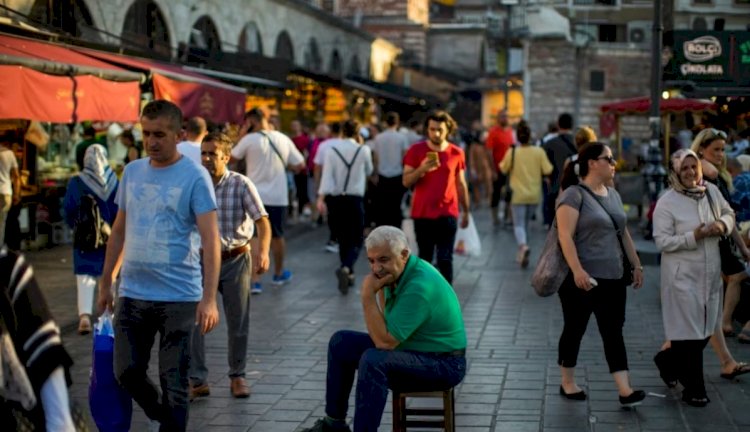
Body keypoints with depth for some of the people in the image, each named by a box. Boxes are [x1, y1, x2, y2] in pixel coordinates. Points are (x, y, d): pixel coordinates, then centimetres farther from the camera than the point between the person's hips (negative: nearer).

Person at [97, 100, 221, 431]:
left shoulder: (195, 177, -8)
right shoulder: (132, 171, 8)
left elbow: (210, 239, -13)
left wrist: (209, 299, -20)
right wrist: (106, 283, 16)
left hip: (179, 296, -5)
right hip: (132, 294, 5)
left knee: (173, 382, 2)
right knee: (127, 372, 9)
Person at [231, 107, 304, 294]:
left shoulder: (249, 140, -9)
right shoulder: (283, 139, 1)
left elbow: (232, 157, 4)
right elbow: (299, 165, 5)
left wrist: (242, 133, 7)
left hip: (255, 196, -3)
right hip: (278, 196, 3)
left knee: (254, 237, 0)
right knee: (277, 236, 19)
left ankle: (255, 280, -10)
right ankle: (279, 274, 35)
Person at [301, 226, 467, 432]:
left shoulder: (419, 286, -29)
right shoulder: (394, 274, 0)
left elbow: (385, 341, -29)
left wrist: (368, 295, -26)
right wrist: (381, 288, -2)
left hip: (443, 363, -10)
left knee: (373, 361, -34)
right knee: (341, 342, 10)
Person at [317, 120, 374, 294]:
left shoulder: (332, 149, -3)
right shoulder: (363, 150, -4)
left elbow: (327, 175, -10)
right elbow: (368, 171, 13)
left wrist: (321, 198, -14)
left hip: (335, 199, 2)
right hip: (355, 199, -2)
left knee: (343, 238, 17)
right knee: (356, 240, 3)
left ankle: (348, 274, 24)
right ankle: (346, 267, -24)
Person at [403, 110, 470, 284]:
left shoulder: (456, 153, 3)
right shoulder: (416, 150, -1)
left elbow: (461, 185, 11)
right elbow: (406, 182, -2)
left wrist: (466, 211, 13)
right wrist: (421, 169, -20)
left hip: (447, 214, 0)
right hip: (422, 214, 0)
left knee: (445, 259, -3)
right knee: (424, 258, 9)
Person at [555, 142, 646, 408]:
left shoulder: (613, 194, 13)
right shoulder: (574, 195, -11)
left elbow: (624, 233, 20)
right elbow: (565, 236, -19)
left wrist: (636, 265, 18)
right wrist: (577, 270, -27)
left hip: (613, 278, 7)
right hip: (582, 279, -7)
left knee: (613, 332, 2)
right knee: (575, 330, 7)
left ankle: (625, 391, -2)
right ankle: (567, 383, 22)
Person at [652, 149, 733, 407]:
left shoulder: (712, 191, 4)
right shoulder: (666, 203, -12)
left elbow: (729, 213, 18)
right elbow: (662, 241, -15)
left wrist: (723, 224, -5)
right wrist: (694, 236, -24)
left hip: (710, 273, 6)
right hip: (683, 276, -6)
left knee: (706, 330, 13)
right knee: (689, 331, -1)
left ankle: (667, 361, 37)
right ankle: (693, 389, 12)